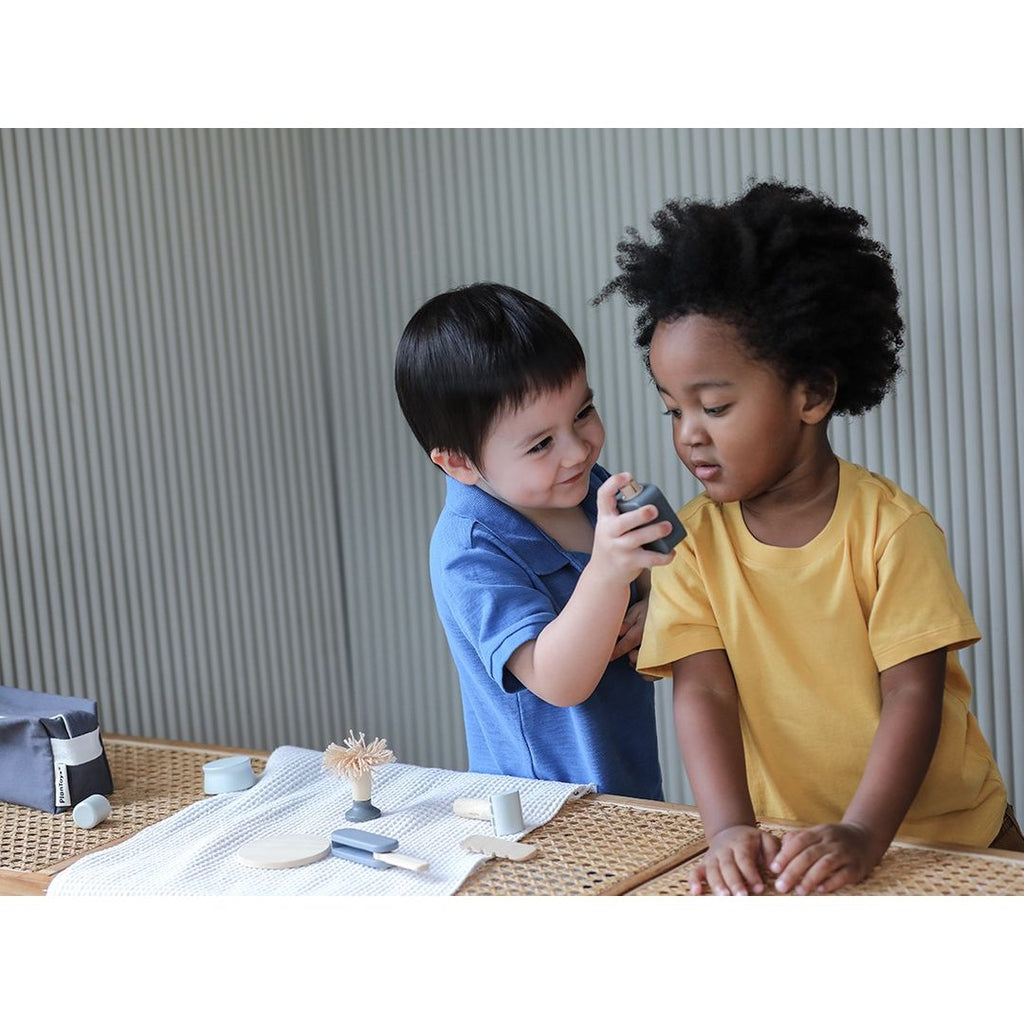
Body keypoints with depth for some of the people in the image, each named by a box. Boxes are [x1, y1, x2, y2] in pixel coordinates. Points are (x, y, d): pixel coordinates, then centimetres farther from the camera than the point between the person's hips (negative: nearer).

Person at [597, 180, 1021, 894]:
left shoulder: (891, 527, -10)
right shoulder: (693, 541, -2)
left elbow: (912, 693, -13)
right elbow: (703, 691, -10)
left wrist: (863, 833, -26)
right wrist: (730, 830, -24)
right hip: (790, 844, 2)